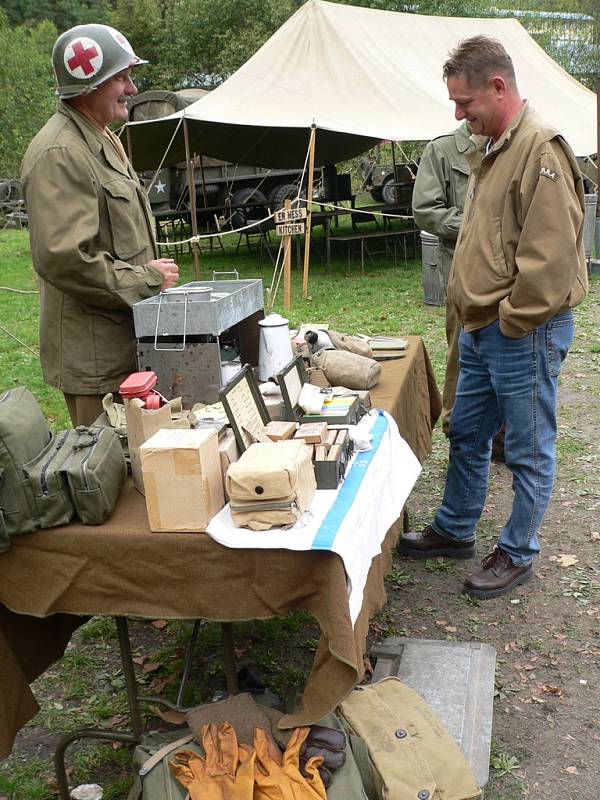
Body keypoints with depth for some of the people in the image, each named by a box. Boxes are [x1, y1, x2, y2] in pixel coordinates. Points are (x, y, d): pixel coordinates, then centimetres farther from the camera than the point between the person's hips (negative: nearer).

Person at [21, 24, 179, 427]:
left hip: (125, 342, 10)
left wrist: (153, 268, 10)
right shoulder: (60, 155, -19)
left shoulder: (104, 140, 17)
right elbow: (62, 258, -28)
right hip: (94, 355, -10)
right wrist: (145, 278, -18)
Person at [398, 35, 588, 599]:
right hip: (482, 328, 10)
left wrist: (511, 320, -15)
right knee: (466, 436, 19)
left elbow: (549, 255, -24)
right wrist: (474, 315, 15)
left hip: (523, 334, -10)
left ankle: (517, 553, 24)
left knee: (528, 450, 7)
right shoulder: (492, 149, 14)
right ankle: (454, 531, 37)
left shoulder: (540, 149, -18)